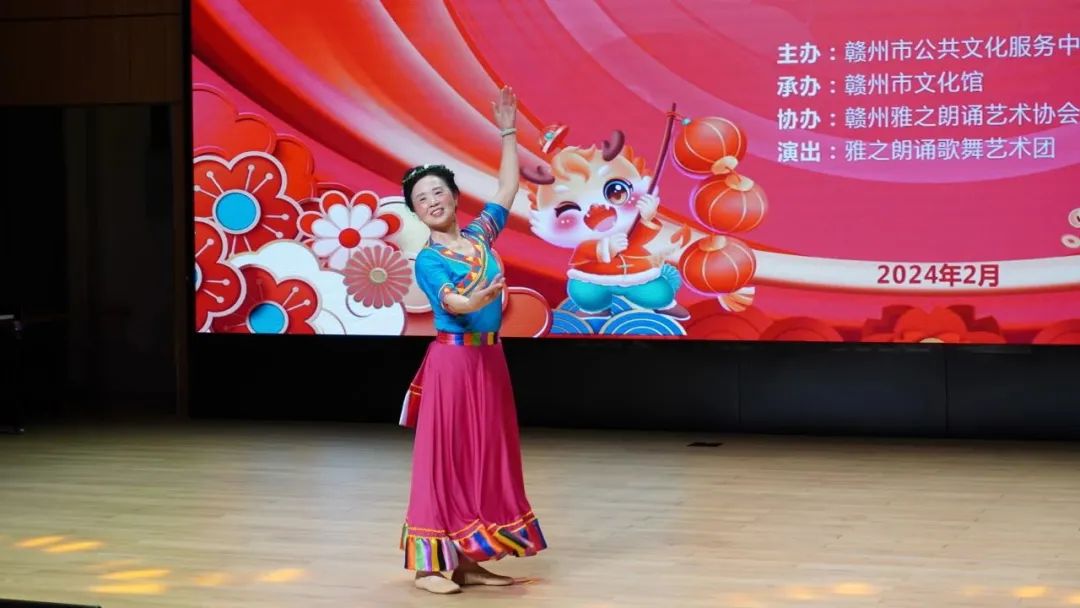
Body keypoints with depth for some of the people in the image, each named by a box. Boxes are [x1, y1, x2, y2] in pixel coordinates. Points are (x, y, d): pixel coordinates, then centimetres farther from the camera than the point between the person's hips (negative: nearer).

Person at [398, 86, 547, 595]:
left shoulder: (480, 234, 8)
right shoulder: (427, 260, -8)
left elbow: (508, 187, 17)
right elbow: (453, 304, -23)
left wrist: (508, 133, 17)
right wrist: (476, 299, -45)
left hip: (489, 360, 6)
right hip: (452, 361, -6)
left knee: (486, 459, 8)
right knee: (443, 459, -4)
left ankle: (468, 559, 15)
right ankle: (430, 562, 0)